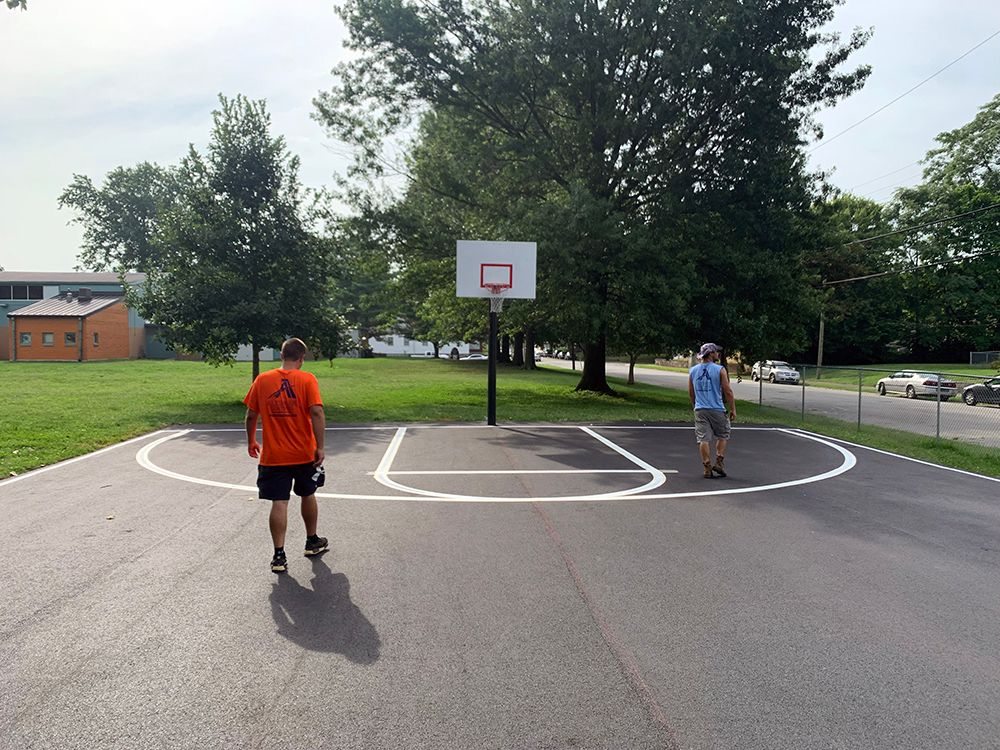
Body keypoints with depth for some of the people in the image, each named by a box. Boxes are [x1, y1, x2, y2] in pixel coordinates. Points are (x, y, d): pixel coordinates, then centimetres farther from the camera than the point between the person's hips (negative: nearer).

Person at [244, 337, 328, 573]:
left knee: (279, 504, 2)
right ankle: (312, 542, 35)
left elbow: (251, 415, 3)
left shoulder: (262, 379, -2)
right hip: (304, 454, 0)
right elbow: (317, 413, -18)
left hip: (272, 456, 0)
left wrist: (251, 441, 18)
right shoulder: (307, 379, -8)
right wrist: (319, 447, -15)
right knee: (308, 496, 19)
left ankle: (279, 556, 1)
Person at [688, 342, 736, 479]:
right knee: (723, 436, 17)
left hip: (700, 410, 3)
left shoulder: (693, 371, 6)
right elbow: (728, 391, -6)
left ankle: (707, 468, 2)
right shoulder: (720, 370, -6)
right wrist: (733, 409, 1)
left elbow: (690, 393, 13)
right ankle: (719, 462, 11)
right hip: (717, 410, -3)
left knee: (703, 439, 2)